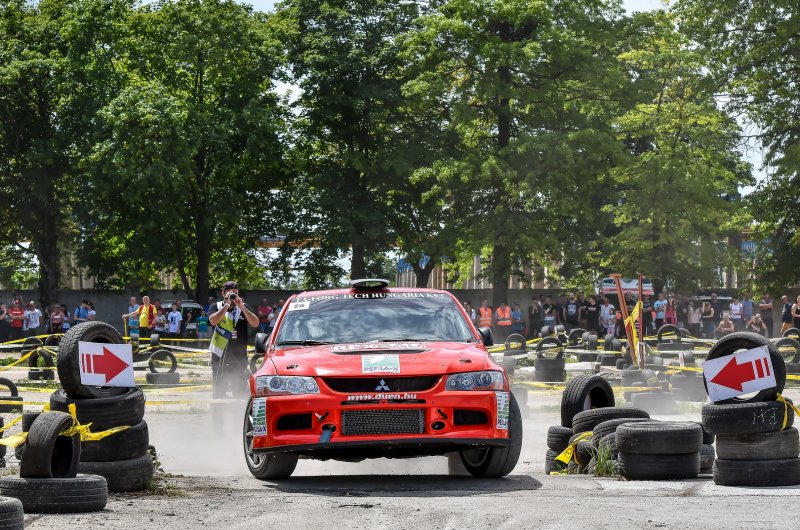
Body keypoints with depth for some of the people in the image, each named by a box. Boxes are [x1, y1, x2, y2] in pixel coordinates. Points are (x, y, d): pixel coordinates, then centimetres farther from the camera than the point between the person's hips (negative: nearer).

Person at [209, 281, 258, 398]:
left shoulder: (243, 308, 10)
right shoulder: (216, 307, 5)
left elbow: (255, 324, -5)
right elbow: (213, 321, -16)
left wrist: (241, 307, -14)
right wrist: (227, 305, -17)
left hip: (239, 356, 2)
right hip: (220, 357, -2)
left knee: (240, 391, 4)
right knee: (219, 390, 2)